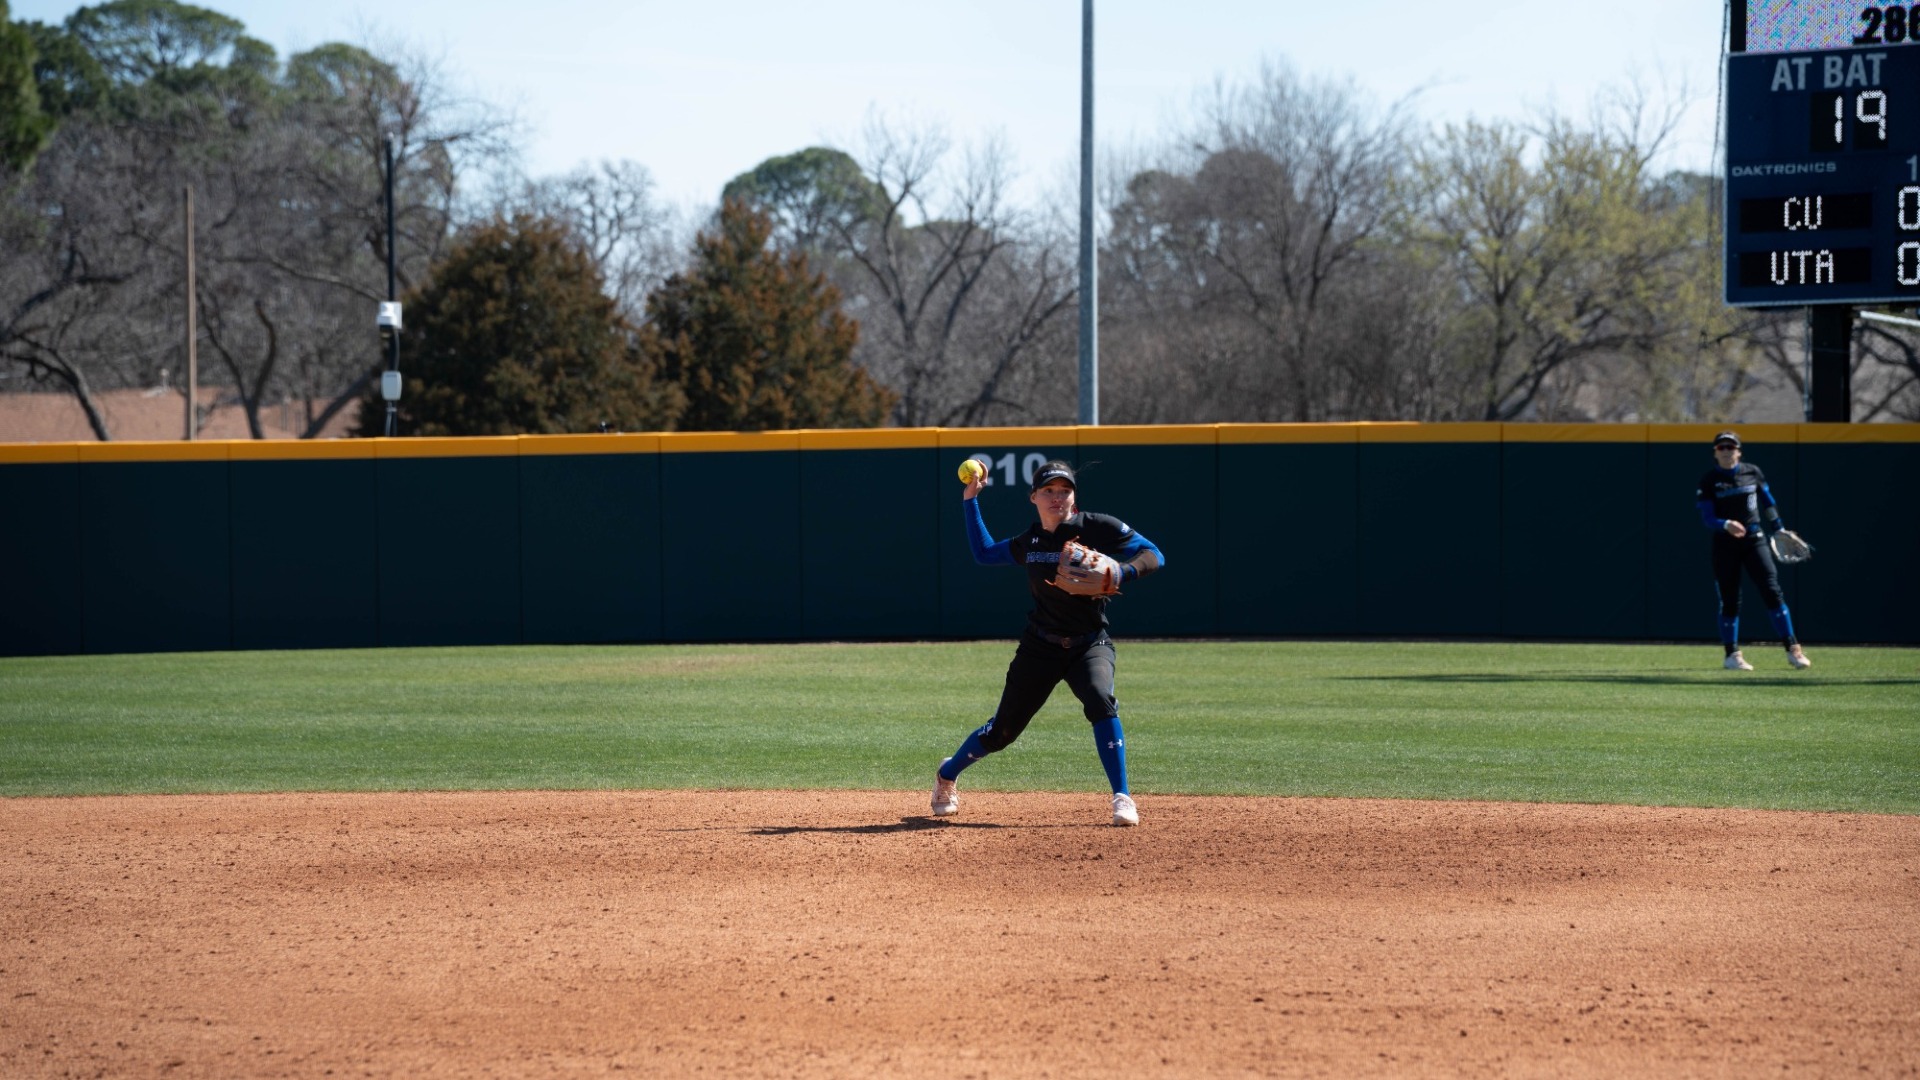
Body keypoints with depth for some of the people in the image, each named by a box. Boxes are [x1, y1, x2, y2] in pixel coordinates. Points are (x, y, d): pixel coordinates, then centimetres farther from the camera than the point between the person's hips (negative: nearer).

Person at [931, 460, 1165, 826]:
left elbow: (1154, 556, -12)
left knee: (1100, 700, -32)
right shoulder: (1030, 541, 5)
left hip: (1091, 645, -3)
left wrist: (1119, 573, -31)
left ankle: (1122, 799, -27)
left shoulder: (1098, 528, -8)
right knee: (1003, 730, 8)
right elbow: (983, 553, 21)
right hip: (1040, 647, 3)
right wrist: (970, 501, 16)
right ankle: (947, 776, 35)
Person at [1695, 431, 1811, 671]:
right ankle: (1732, 655, 14)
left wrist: (1779, 529, 17)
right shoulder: (1709, 481, -4)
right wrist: (1726, 525, -28)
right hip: (1725, 544, -1)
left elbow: (1768, 503, 17)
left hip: (1754, 539, 1)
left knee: (1772, 591, -8)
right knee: (1729, 600, 1)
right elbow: (1706, 518, -10)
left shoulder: (1752, 473, 4)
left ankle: (1792, 649, -7)